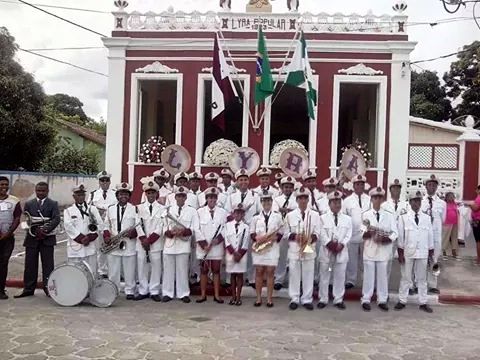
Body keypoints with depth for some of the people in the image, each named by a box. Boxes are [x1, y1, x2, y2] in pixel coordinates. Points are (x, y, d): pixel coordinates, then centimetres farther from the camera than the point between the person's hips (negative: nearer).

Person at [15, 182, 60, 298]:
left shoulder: (53, 204, 5)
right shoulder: (29, 204, 12)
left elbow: (56, 219, -7)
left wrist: (46, 230, -22)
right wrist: (35, 231, -13)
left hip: (47, 239, -2)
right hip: (32, 238, 2)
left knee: (48, 264, 1)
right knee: (30, 264, 5)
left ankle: (48, 288, 7)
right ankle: (28, 289, 14)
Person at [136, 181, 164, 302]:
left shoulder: (162, 208, 3)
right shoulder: (139, 208, 7)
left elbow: (160, 227, -3)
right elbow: (138, 225, 1)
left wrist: (149, 240, -10)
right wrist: (143, 239, -11)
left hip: (156, 242, -1)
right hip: (142, 242, 1)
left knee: (156, 267, 2)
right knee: (142, 267, 4)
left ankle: (154, 291, 11)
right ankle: (143, 291, 15)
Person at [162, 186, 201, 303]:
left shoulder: (192, 211, 5)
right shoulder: (168, 210, 9)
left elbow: (194, 229, -1)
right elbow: (164, 228, 6)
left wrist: (183, 231, -17)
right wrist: (170, 232, -14)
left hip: (183, 245, -1)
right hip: (169, 244, 2)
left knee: (182, 270, 1)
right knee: (168, 270, 5)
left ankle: (183, 294, 11)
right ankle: (168, 293, 15)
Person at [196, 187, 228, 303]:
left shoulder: (223, 212, 6)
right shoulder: (200, 212, 3)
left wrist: (218, 239, -13)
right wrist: (203, 244, -10)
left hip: (217, 246, 1)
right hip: (203, 246, -1)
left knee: (216, 271, 5)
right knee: (204, 271, 4)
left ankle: (217, 295, 12)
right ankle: (203, 295, 12)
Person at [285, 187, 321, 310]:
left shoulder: (315, 215, 4)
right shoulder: (290, 215, 3)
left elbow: (317, 233, 2)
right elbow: (286, 232, 3)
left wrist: (310, 238, -18)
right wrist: (294, 236, -15)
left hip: (309, 249, 1)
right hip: (294, 249, 0)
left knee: (308, 275, 5)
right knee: (294, 275, 4)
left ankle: (307, 300, 16)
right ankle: (294, 299, 15)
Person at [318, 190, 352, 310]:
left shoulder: (347, 219, 8)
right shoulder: (323, 218, 3)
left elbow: (348, 235, 0)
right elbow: (322, 234, -6)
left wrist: (341, 244, -15)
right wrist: (330, 244, -17)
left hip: (341, 251, 1)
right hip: (326, 250, -1)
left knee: (340, 276, 6)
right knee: (324, 276, 5)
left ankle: (338, 300, 16)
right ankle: (323, 299, 15)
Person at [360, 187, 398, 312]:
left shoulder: (389, 215, 8)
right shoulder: (366, 215, 4)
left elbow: (395, 233, 1)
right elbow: (363, 234, -3)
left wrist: (384, 239, -15)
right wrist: (368, 232, -24)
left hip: (384, 250, 1)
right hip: (370, 250, -1)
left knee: (383, 276, 5)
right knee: (368, 275, 1)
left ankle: (382, 300, 15)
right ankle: (366, 300, 9)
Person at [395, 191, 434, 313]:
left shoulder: (427, 218, 4)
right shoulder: (403, 217, -3)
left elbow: (430, 236, 7)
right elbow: (400, 236, -3)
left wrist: (430, 253, 6)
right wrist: (400, 253, -5)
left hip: (422, 253, 2)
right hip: (407, 252, -2)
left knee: (422, 278, 11)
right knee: (406, 278, 7)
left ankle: (423, 303, 19)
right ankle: (402, 301, 16)